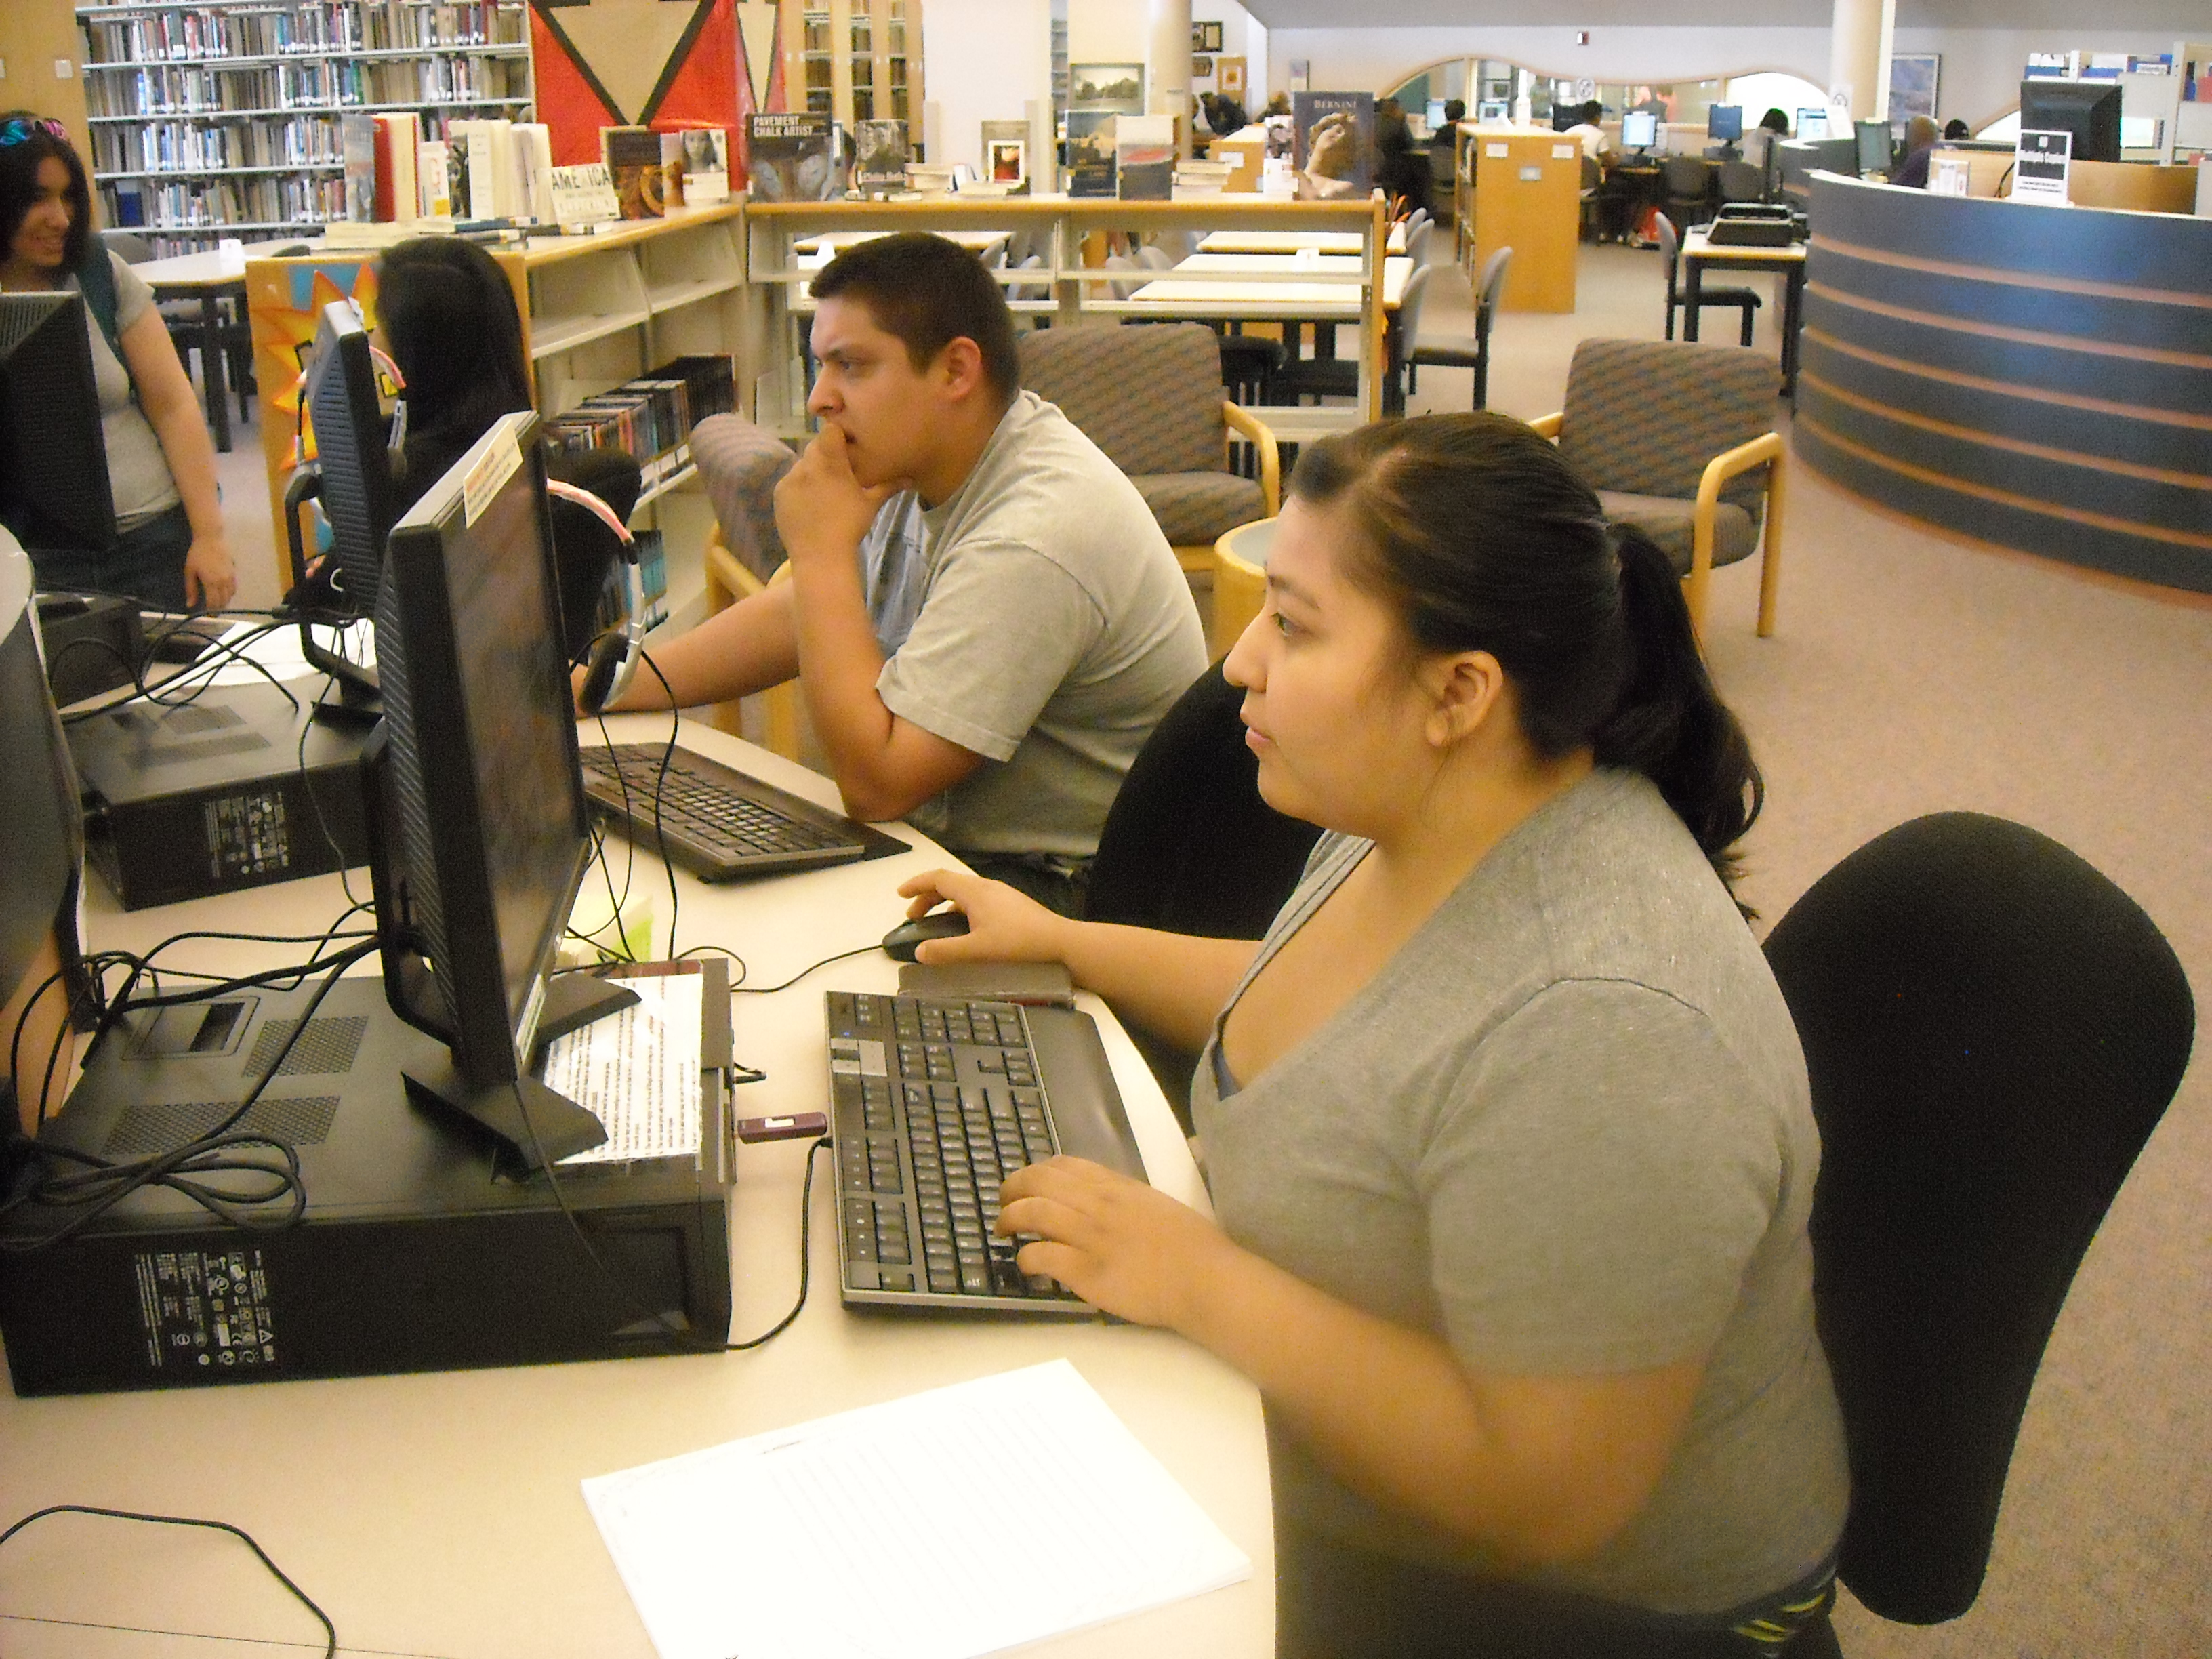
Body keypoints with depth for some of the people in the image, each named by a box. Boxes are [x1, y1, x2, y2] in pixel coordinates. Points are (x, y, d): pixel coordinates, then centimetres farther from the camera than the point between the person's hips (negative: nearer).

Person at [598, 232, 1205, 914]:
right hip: (949, 844, 9)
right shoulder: (920, 463, 2)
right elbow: (796, 617, 15)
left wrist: (823, 551, -20)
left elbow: (875, 780, -27)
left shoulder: (1033, 545, -28)